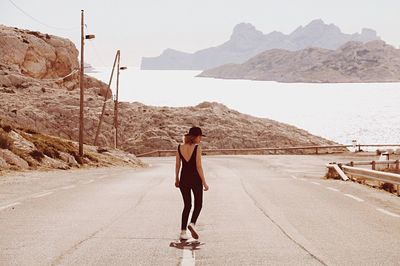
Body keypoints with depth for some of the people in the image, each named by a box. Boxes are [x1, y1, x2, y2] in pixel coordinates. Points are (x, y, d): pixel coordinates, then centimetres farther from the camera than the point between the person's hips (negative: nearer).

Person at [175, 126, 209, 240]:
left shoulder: (180, 147, 1)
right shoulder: (197, 148, -13)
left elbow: (177, 165, 6)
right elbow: (198, 166, -15)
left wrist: (177, 179, 18)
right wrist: (204, 182, -10)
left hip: (184, 179, 4)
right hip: (195, 179, -4)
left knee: (187, 205, 14)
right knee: (198, 204, 13)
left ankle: (183, 232, 5)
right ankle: (192, 223, -14)